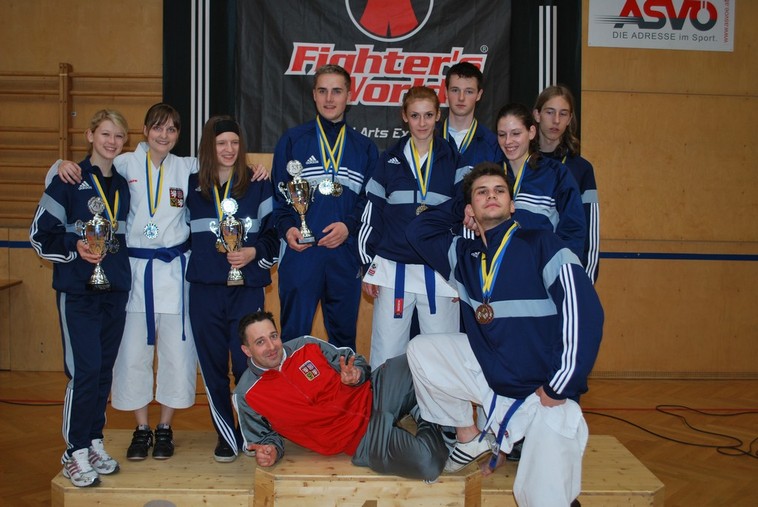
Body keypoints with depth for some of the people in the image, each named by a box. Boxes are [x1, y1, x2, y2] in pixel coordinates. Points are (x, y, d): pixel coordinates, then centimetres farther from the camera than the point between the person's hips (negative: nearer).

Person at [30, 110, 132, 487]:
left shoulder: (122, 185, 12)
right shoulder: (69, 179, -4)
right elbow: (40, 234, -5)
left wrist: (115, 260, 11)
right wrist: (75, 248, -19)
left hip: (115, 290, 5)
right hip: (77, 291, -5)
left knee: (104, 369, 10)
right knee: (85, 370, -8)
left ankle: (94, 442, 22)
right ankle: (75, 452, 7)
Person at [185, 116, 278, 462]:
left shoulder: (258, 186, 4)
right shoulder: (192, 187, 8)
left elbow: (274, 232, 5)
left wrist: (254, 252, -11)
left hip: (247, 287, -2)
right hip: (204, 288, 2)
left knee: (246, 362, -3)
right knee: (213, 364, 5)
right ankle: (226, 435, 18)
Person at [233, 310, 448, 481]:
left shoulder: (306, 346, 2)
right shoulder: (246, 396, -4)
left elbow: (355, 361, 13)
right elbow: (262, 436, 11)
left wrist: (355, 375, -11)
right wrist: (271, 450, -13)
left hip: (373, 395, 4)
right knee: (426, 463, -31)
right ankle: (429, 430, 4)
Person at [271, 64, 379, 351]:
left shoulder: (364, 147, 11)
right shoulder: (292, 141, 8)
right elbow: (277, 193, 6)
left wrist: (349, 226, -11)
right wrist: (286, 227, -11)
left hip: (345, 254, 2)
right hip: (299, 253, -1)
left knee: (343, 336, 11)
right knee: (293, 337, 3)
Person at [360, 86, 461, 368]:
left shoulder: (452, 159, 7)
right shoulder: (389, 160, 9)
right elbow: (372, 214, 11)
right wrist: (369, 265, 6)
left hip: (439, 270, -1)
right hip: (393, 268, 1)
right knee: (386, 356, 3)